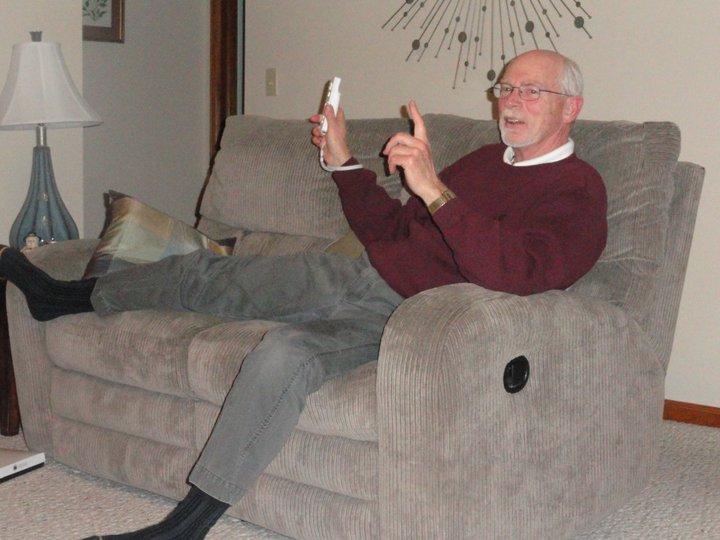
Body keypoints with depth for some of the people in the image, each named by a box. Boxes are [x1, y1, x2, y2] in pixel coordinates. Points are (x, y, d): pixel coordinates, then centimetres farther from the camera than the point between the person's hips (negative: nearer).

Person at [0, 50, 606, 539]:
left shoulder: (577, 190, -9)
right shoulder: (486, 160, 17)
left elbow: (516, 272, -31)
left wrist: (433, 188, -38)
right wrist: (344, 162, 11)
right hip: (360, 274, 8)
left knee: (285, 355, -34)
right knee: (209, 274, 11)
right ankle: (73, 297, 33)